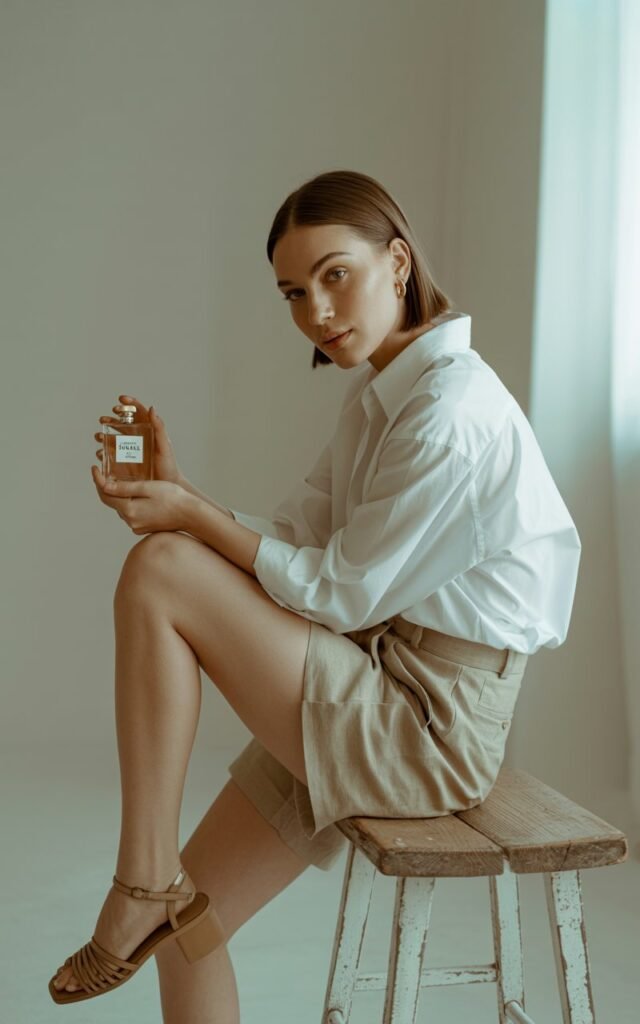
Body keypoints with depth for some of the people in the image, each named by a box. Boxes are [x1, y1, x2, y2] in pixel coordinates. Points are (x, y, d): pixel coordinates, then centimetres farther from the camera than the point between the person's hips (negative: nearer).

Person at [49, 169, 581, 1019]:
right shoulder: (377, 392, 10)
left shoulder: (452, 410, -19)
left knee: (157, 572, -18)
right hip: (374, 700, 9)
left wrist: (193, 518, -14)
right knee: (187, 925, 8)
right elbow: (295, 543, 7)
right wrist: (183, 493, -7)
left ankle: (143, 886, -9)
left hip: (433, 728, -9)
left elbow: (340, 594, -17)